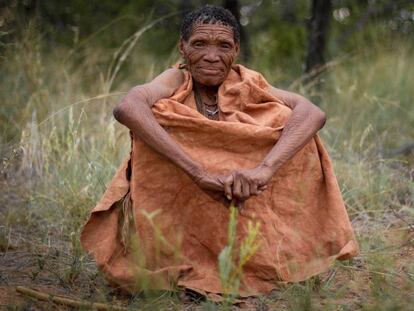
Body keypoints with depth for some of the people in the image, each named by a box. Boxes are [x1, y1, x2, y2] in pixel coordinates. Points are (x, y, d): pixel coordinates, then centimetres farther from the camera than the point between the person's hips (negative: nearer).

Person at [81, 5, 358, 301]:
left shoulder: (246, 85, -10)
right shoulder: (176, 82, -15)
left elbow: (313, 113, -28)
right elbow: (127, 108, -39)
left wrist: (263, 169, -45)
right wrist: (200, 173, -46)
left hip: (240, 207, 1)